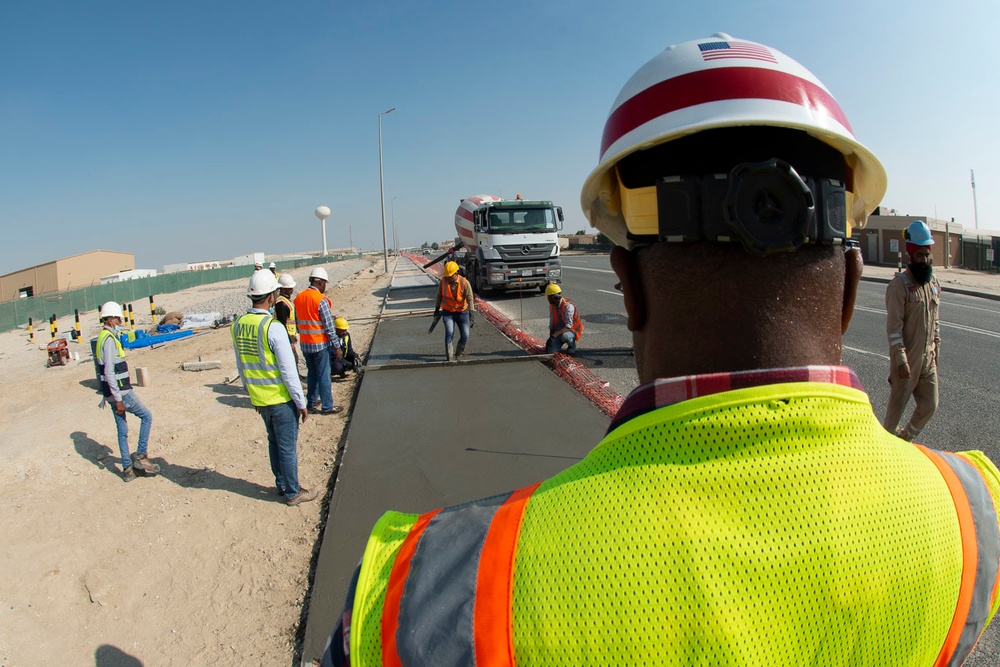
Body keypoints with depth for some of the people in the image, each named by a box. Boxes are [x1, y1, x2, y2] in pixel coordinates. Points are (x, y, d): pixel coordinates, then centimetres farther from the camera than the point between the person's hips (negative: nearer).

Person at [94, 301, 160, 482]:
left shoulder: (103, 338, 16)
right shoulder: (109, 339, -16)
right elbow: (109, 372, -22)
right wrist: (118, 399, -21)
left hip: (112, 392, 9)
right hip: (120, 392, -9)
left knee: (122, 430, 11)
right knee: (146, 416, 2)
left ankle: (127, 468, 16)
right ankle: (141, 456, 3)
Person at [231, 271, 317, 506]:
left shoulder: (238, 325, 0)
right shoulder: (273, 328, -22)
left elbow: (241, 367, 11)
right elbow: (288, 371, -20)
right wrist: (301, 403, -10)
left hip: (260, 399, 7)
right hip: (281, 399, -7)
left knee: (274, 442, 22)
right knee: (288, 447, 7)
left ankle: (282, 484, 35)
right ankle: (292, 493, 19)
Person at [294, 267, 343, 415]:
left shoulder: (298, 298, 4)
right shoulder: (321, 300, -18)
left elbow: (297, 323, 12)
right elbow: (329, 327, -17)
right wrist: (337, 345, -9)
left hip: (305, 343, 7)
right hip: (320, 344, -7)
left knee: (312, 373, 19)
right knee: (324, 375, 2)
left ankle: (311, 402, 29)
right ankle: (327, 406, 9)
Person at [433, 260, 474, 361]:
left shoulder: (464, 283, -16)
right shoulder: (443, 281, -9)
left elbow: (470, 299, -18)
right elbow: (439, 295, 6)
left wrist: (471, 316, -25)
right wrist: (437, 309, 12)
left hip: (462, 312, 0)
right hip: (448, 312, 0)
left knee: (465, 336, 0)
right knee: (449, 333, -17)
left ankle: (458, 354, 25)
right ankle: (449, 356, -9)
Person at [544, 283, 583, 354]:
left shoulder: (567, 306, -27)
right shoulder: (552, 306, -3)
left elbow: (568, 326, -34)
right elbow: (551, 324, 4)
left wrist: (554, 336, -39)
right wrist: (550, 338, -2)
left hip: (572, 330, -5)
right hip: (560, 331, 5)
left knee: (564, 336, -40)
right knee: (550, 350, -17)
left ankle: (572, 345, -7)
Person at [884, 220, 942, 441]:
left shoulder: (934, 284, 9)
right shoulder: (900, 284, -14)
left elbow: (935, 320, 18)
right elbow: (894, 326, -18)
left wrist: (936, 350, 16)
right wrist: (901, 360, -21)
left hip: (928, 359, 7)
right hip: (907, 360, -7)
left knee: (930, 406, 11)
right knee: (897, 404, 5)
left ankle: (905, 439, 31)